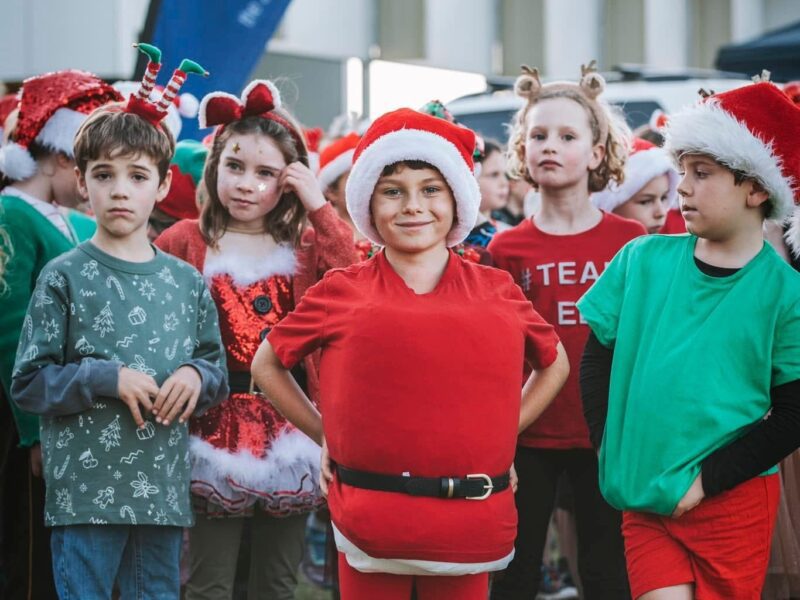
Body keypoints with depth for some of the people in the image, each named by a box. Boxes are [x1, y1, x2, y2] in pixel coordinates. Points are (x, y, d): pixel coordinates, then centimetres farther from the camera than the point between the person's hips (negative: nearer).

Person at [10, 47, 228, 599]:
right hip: (85, 488, -4)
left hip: (164, 488, 4)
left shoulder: (187, 282, 9)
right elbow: (29, 383, -3)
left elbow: (218, 374, 17)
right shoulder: (65, 278, -2)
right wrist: (109, 378, -14)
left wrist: (196, 377, -6)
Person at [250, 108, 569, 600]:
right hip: (369, 517, -1)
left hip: (470, 522, 1)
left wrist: (504, 432, 11)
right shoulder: (342, 292, 3)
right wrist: (322, 435, 7)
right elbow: (268, 364, 15)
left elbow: (555, 364, 22)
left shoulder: (498, 291, 7)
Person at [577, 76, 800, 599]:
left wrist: (706, 480, -11)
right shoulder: (642, 261, 2)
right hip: (642, 502, 2)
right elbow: (597, 360, 7)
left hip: (732, 503, -2)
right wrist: (614, 456, -2)